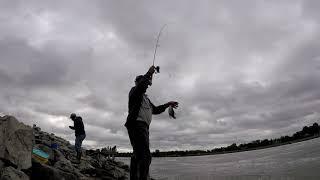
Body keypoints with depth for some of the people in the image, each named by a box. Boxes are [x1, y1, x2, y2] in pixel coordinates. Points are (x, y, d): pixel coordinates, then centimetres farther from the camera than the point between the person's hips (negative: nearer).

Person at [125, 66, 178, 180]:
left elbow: (155, 110, 34)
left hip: (143, 127, 10)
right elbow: (141, 85, -18)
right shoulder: (134, 90, 6)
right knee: (145, 156, -22)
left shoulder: (145, 98, 32)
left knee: (137, 156, 10)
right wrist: (149, 73, -7)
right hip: (137, 124, -10)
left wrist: (168, 104, 25)